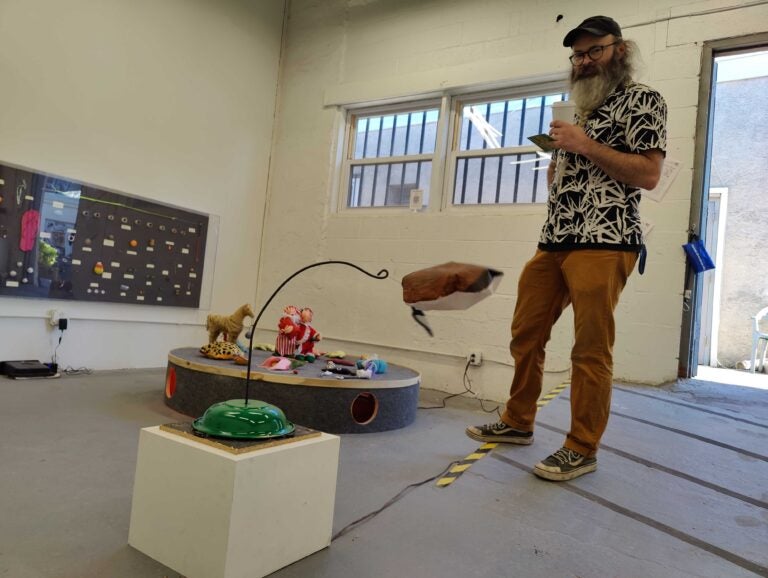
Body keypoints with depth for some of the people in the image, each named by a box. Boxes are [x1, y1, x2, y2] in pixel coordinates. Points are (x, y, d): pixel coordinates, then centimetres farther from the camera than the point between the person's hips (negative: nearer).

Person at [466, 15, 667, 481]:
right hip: (554, 239, 8)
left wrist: (586, 146, -11)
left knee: (591, 349, -4)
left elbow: (649, 174, -8)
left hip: (604, 241, -8)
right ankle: (517, 422, 25)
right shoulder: (581, 107, 26)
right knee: (526, 334, 10)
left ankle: (583, 448, 9)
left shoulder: (643, 99, 3)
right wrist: (558, 156, 9)